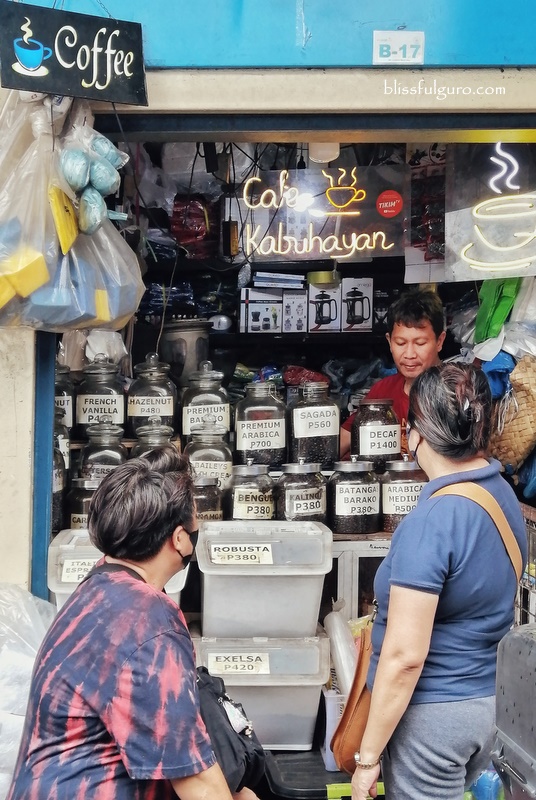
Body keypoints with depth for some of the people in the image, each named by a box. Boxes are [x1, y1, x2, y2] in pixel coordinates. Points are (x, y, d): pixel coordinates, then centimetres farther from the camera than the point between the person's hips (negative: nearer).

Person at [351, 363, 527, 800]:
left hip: (433, 714, -8)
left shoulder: (431, 521, -24)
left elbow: (405, 656, -24)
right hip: (487, 702, 8)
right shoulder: (505, 495, 1)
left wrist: (368, 755, -15)